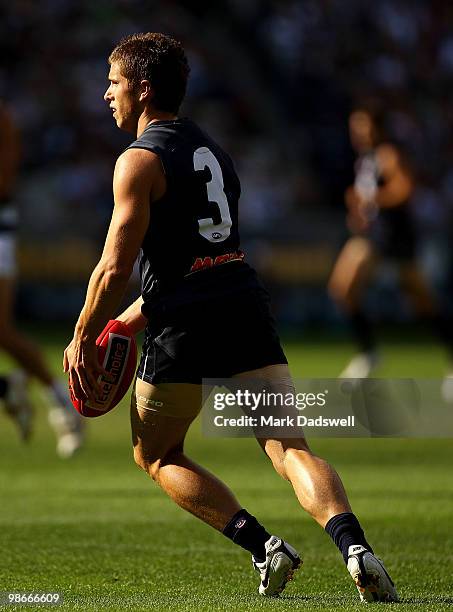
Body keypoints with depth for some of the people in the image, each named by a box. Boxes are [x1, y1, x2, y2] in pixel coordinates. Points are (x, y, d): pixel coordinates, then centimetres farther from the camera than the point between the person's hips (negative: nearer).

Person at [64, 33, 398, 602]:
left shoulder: (140, 160, -5)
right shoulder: (211, 150, 21)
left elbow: (115, 268, -11)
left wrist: (82, 339, 2)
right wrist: (124, 323, 30)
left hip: (184, 327, -6)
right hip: (245, 304, 6)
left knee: (156, 455, 14)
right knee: (290, 447, -4)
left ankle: (264, 548, -1)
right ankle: (354, 546, -29)